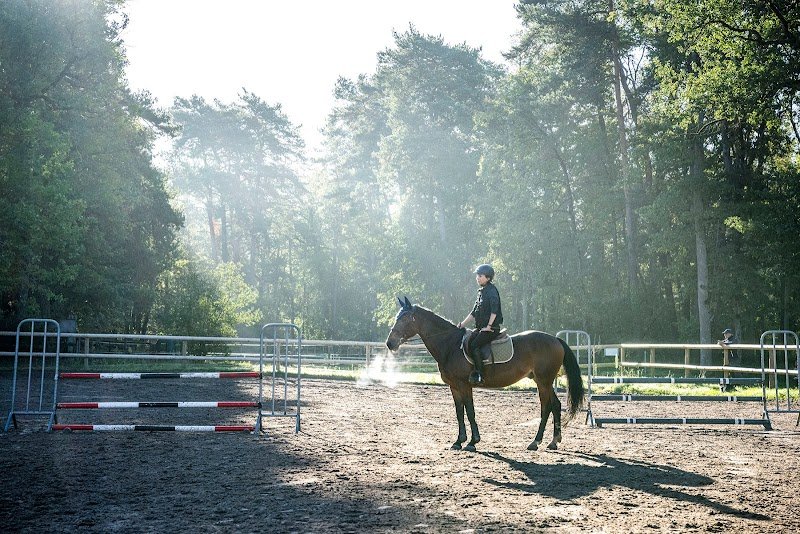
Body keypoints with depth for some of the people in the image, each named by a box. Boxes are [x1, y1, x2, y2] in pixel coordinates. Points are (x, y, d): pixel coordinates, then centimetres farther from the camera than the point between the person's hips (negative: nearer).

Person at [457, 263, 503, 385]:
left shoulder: (491, 290, -9)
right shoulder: (481, 292, 18)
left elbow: (494, 310, -19)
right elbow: (473, 313, 21)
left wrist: (489, 326, -20)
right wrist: (462, 325, 15)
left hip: (491, 328, -9)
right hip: (481, 328, 9)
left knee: (474, 345, -23)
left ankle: (479, 375, -23)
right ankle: (468, 371, 4)